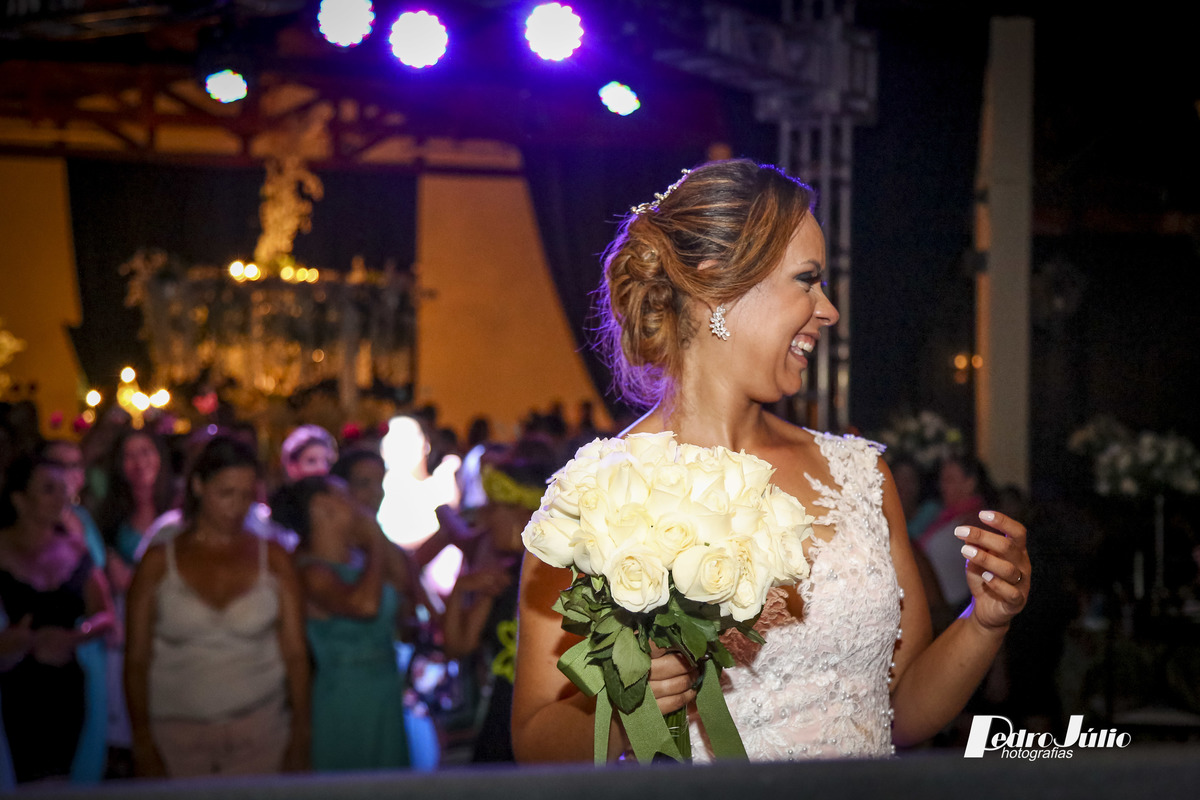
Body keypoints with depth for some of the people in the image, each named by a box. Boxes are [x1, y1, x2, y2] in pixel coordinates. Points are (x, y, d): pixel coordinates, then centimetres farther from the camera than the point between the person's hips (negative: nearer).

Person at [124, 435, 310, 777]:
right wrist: (143, 745, -4)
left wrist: (300, 737, -2)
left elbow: (295, 653, 5)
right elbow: (136, 661, 3)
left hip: (258, 734, 1)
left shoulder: (273, 560, 7)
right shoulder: (158, 563, 4)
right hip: (177, 735, -1)